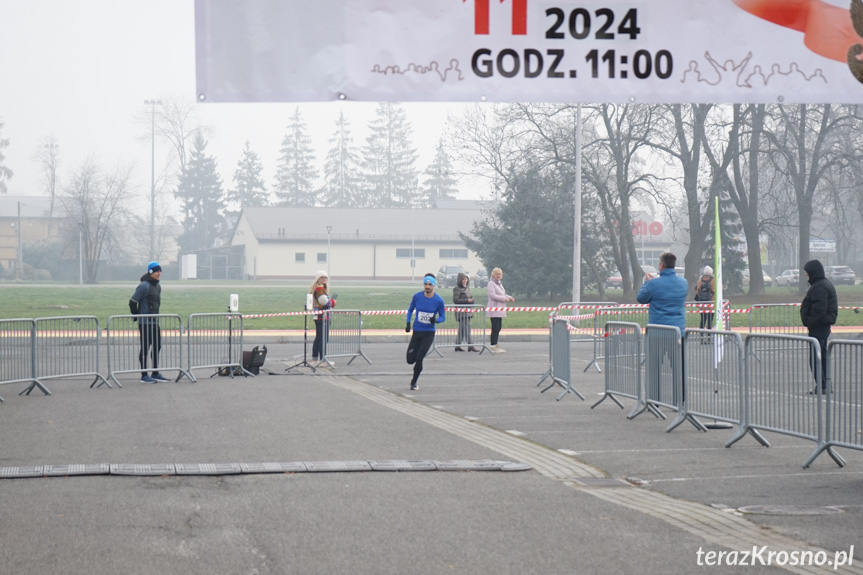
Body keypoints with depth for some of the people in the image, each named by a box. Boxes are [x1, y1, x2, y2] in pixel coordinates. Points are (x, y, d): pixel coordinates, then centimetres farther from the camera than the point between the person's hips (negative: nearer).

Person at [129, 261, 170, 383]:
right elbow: (133, 301, -13)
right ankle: (144, 375, 2)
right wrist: (137, 317, -7)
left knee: (157, 346, 12)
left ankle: (155, 374, 22)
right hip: (145, 323, -9)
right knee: (145, 348, -4)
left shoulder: (158, 286, 13)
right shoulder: (144, 286, -14)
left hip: (155, 322, 9)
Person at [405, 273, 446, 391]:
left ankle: (414, 382, 10)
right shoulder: (417, 296, -4)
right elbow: (410, 310, 12)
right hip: (417, 331, 2)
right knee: (410, 360, 0)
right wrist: (408, 323, 1)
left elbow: (443, 317, 0)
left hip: (429, 333, -2)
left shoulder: (438, 300, -9)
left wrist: (436, 320, -21)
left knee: (419, 359, -12)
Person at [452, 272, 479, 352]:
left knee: (462, 329, 10)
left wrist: (471, 299, 6)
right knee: (466, 328, -14)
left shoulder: (467, 288, 17)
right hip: (461, 312, -9)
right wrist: (467, 300, -19)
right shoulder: (457, 289, -9)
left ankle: (458, 345, 14)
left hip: (467, 311, 9)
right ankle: (470, 346, -18)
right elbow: (455, 300, -16)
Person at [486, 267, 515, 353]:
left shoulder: (499, 283, 20)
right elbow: (492, 295, -18)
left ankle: (495, 344, 18)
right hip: (494, 309, -9)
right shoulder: (491, 283, -9)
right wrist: (504, 298, -16)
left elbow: (502, 294, 29)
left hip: (500, 309, 9)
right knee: (495, 328, -11)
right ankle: (493, 346, -10)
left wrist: (509, 297, 10)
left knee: (499, 327, 11)